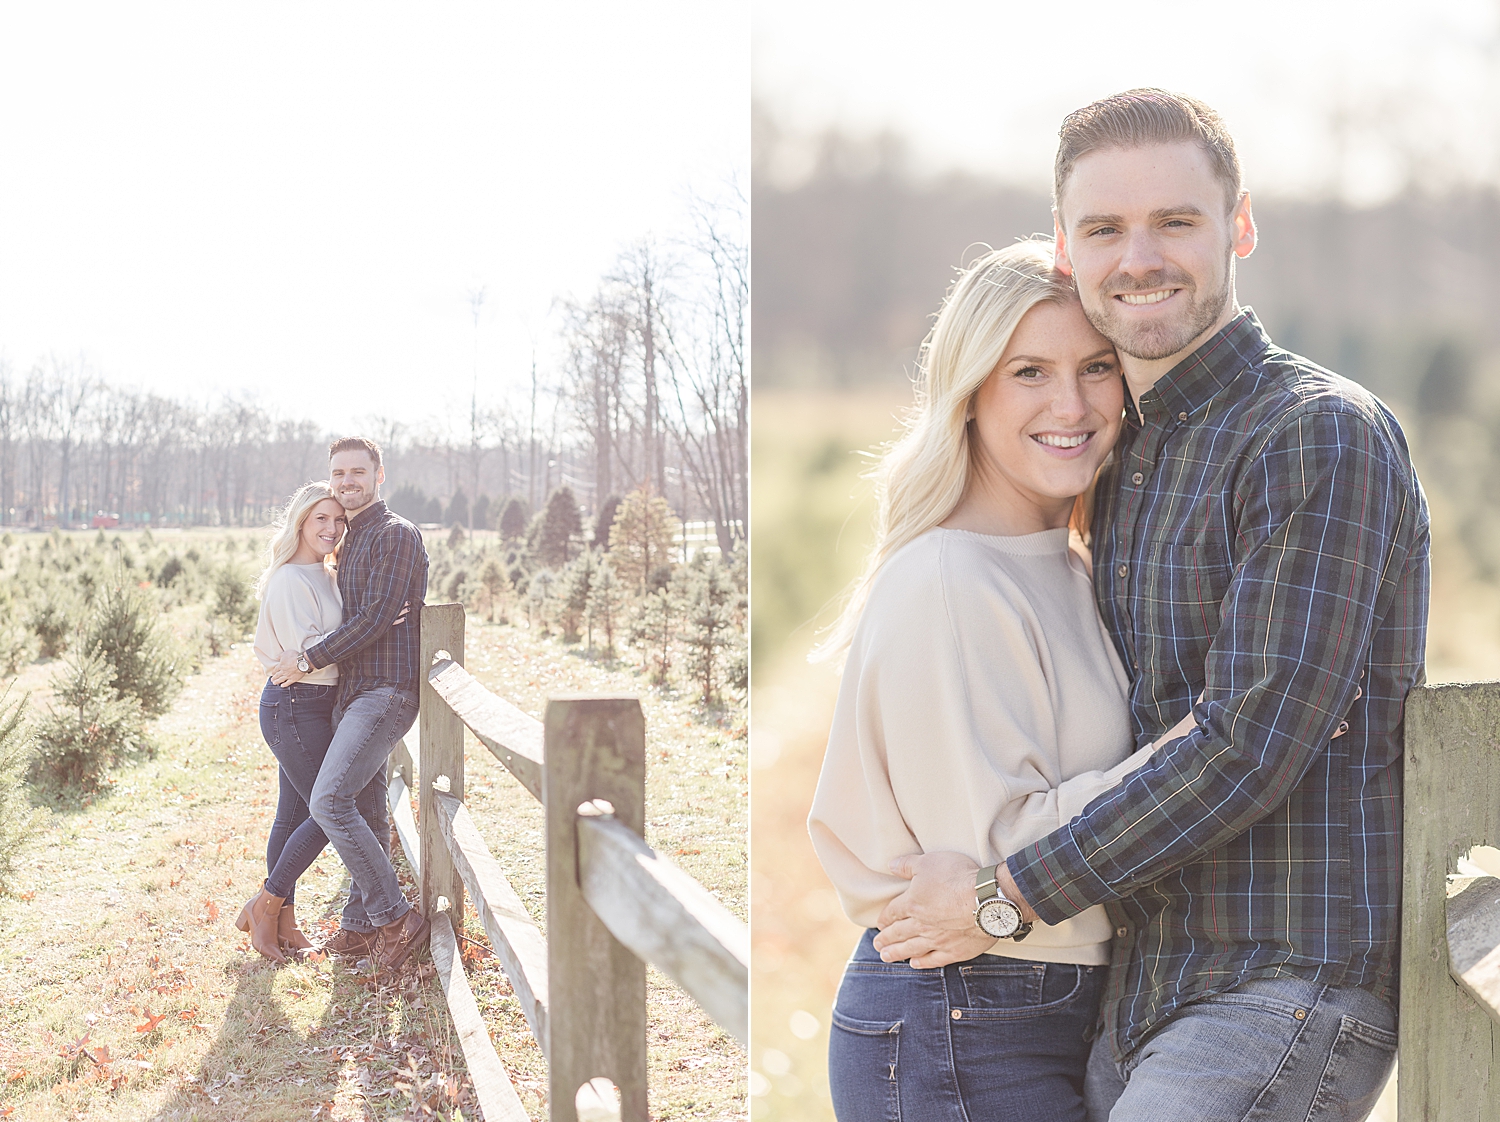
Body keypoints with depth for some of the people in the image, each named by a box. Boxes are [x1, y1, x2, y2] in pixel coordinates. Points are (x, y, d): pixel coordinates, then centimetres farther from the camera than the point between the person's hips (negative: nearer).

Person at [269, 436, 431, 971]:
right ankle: (360, 926, 18)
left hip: (387, 690, -9)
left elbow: (375, 619, -16)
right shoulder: (350, 542, 22)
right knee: (366, 813, 12)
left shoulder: (397, 535, -8)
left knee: (329, 800, -19)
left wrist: (309, 660, -12)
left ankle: (396, 917, -13)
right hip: (353, 692, 9)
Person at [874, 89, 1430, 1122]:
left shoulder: (1324, 435, -13)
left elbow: (1255, 742, -19)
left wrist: (1010, 898, -13)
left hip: (1291, 990, -8)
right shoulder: (1127, 455, 14)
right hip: (1140, 1003, 8)